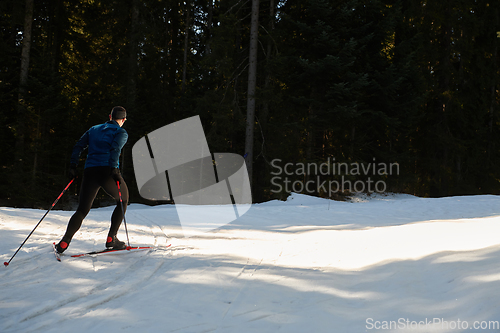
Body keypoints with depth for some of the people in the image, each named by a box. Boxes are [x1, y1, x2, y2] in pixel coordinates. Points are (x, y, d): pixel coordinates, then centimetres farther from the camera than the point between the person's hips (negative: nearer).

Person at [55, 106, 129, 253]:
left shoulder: (94, 129, 25)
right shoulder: (121, 132, 10)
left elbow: (78, 146, 15)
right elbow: (115, 148, -10)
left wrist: (73, 166, 12)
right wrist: (114, 168, -17)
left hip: (90, 171, 4)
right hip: (107, 170, -4)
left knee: (82, 210, 10)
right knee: (123, 200, 19)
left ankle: (65, 241, -8)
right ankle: (111, 239, 10)